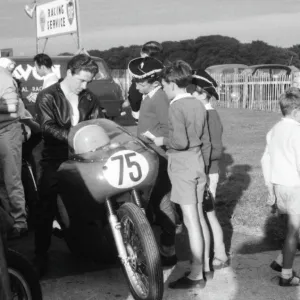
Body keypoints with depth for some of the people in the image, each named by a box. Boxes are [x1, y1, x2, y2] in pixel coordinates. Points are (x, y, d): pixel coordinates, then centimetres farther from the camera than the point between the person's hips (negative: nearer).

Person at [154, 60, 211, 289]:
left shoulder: (176, 107, -15)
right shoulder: (199, 105, 9)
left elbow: (181, 141, -24)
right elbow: (206, 142, 14)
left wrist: (163, 141, -7)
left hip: (182, 165, -8)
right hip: (198, 161, 8)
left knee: (190, 219, -4)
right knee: (199, 215, 16)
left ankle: (197, 275, 3)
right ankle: (205, 264, 26)